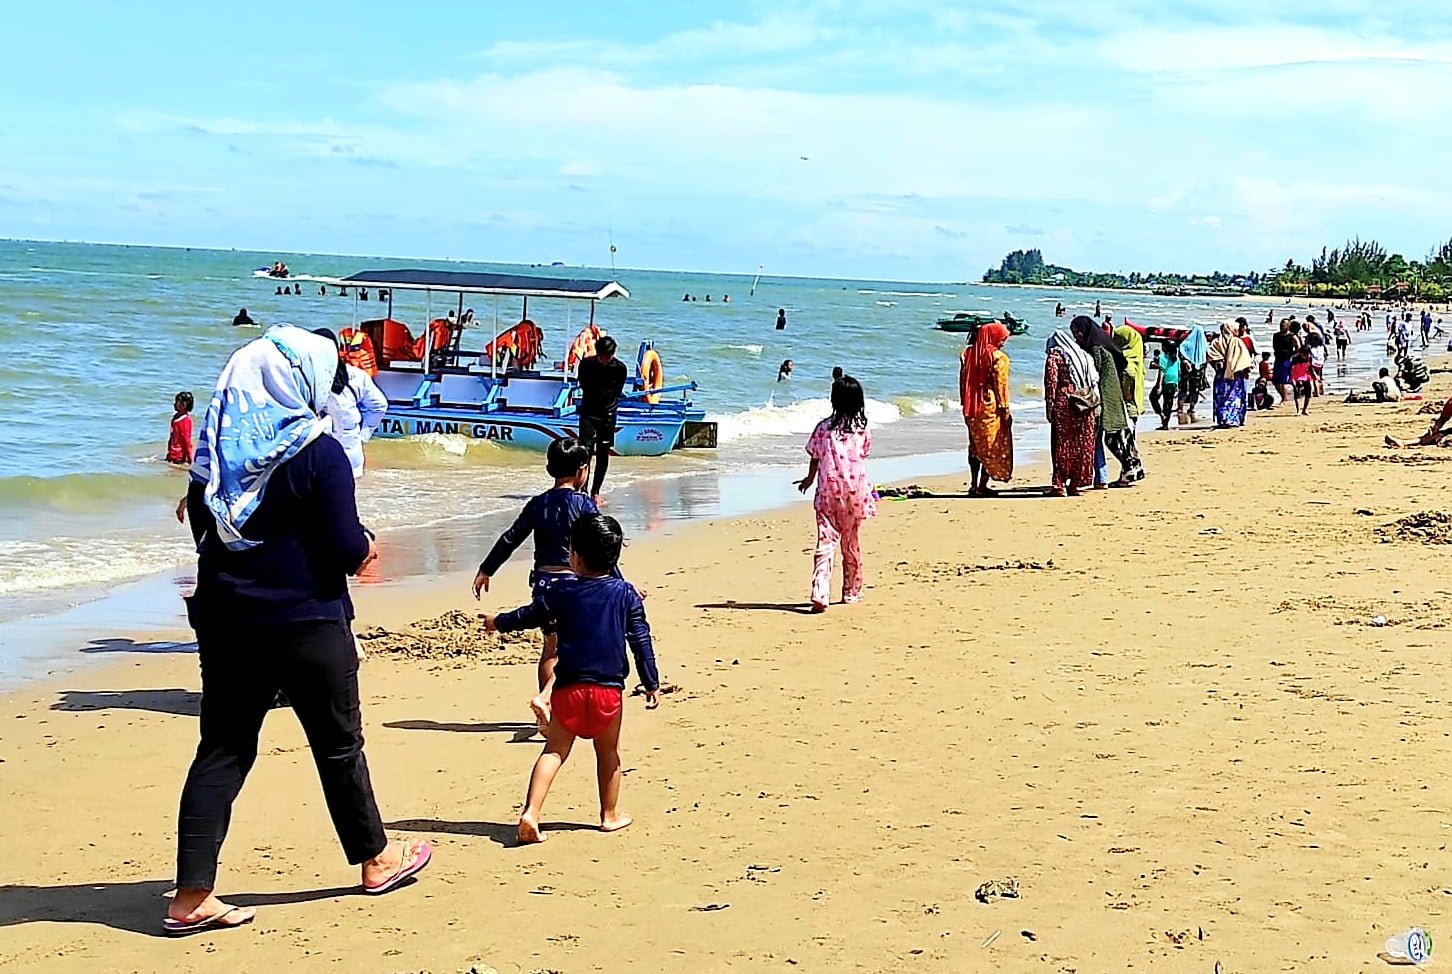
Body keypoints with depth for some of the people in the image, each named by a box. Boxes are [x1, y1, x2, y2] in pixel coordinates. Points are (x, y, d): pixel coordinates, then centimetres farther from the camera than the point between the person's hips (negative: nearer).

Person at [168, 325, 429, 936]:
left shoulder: (218, 448, 5)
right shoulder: (318, 451, -13)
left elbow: (201, 526, 15)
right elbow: (346, 548, -15)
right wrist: (366, 546, 6)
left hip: (223, 618, 5)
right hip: (305, 622, -5)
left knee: (221, 751, 7)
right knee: (339, 744, 12)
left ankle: (192, 897, 4)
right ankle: (375, 859, 30)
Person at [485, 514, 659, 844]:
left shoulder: (562, 591, -1)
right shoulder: (625, 594, 0)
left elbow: (530, 615, 10)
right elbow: (641, 640, -1)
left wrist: (498, 623, 29)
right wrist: (652, 683, 4)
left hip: (568, 688, 0)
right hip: (609, 688, 0)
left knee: (554, 751, 2)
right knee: (609, 754, 16)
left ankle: (531, 811, -12)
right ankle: (610, 815, 26)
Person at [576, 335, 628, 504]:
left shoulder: (620, 368, -5)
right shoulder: (586, 364, -7)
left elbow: (617, 392, 2)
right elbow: (584, 387, 3)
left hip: (607, 415, 1)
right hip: (588, 413, -1)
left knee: (603, 453, 5)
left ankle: (595, 492, 14)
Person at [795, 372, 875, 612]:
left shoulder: (824, 427, -2)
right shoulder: (862, 430, 1)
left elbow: (815, 458, 6)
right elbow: (863, 455, 12)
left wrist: (809, 480, 25)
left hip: (828, 492, -1)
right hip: (855, 490, 1)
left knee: (825, 542, -6)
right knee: (851, 543, 15)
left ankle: (819, 594, -20)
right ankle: (851, 592, 27)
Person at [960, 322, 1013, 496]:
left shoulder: (968, 353, 5)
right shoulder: (998, 357, -11)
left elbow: (963, 380, 8)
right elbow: (1001, 385, -13)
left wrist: (966, 404, 14)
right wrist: (1005, 409, -8)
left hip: (971, 408, 6)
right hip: (990, 407, -6)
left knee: (975, 446, 13)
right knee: (991, 447, 2)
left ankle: (974, 485, 14)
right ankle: (982, 486, 1)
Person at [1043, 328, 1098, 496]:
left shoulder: (1054, 355, 3)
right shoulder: (1084, 355, 20)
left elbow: (1051, 381, -8)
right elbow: (1095, 382, 15)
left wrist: (1049, 406, -9)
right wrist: (1095, 405, 15)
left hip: (1064, 404, -5)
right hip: (1086, 406, 5)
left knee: (1062, 445, -2)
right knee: (1083, 445, 8)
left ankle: (1060, 485, -4)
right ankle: (1077, 483, 10)